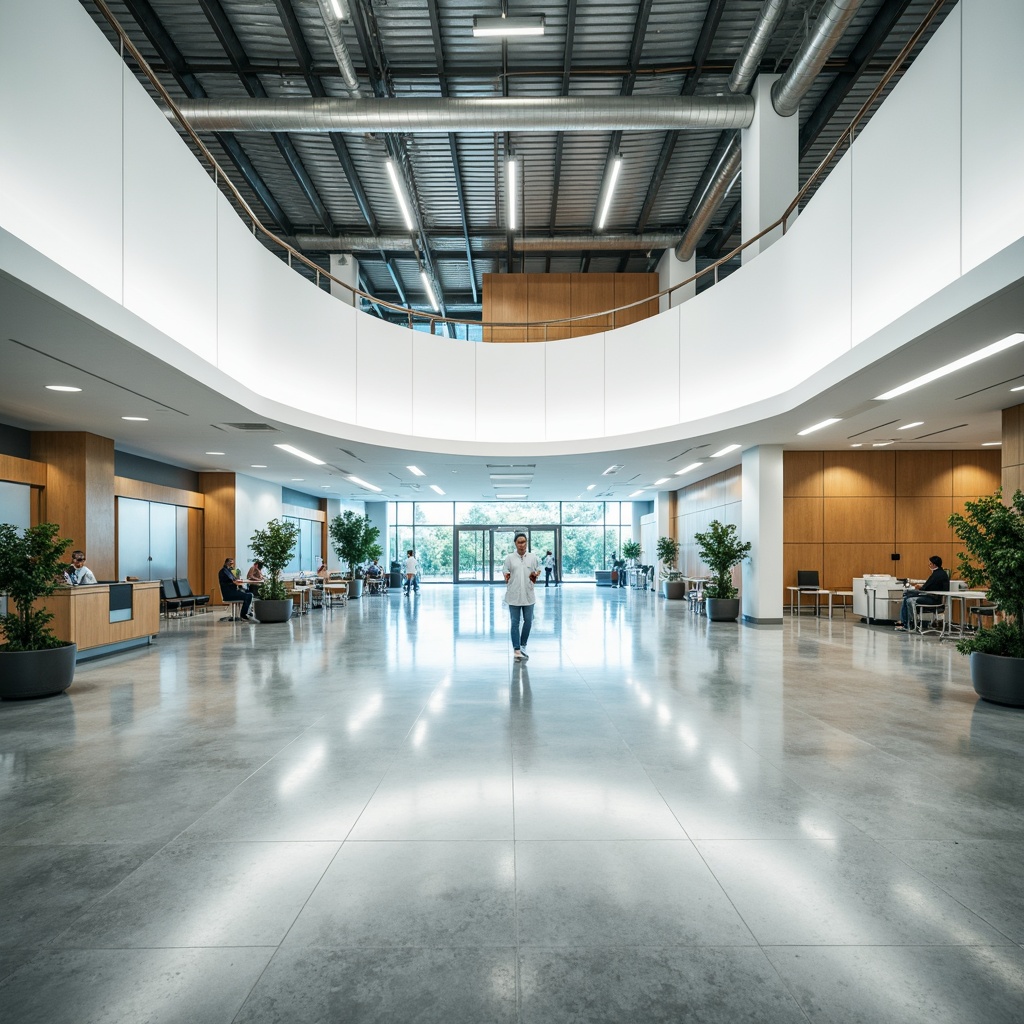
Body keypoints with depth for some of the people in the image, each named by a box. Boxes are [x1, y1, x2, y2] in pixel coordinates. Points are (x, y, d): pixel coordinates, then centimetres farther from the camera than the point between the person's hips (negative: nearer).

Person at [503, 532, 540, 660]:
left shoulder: (533, 557, 5)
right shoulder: (509, 558, 2)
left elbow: (538, 570, 13)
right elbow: (505, 571, 6)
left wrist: (536, 575, -6)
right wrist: (506, 576, -12)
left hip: (528, 595, 2)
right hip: (514, 596, -2)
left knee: (528, 621, 10)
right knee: (514, 623, 1)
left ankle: (523, 646, 28)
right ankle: (516, 650, 4)